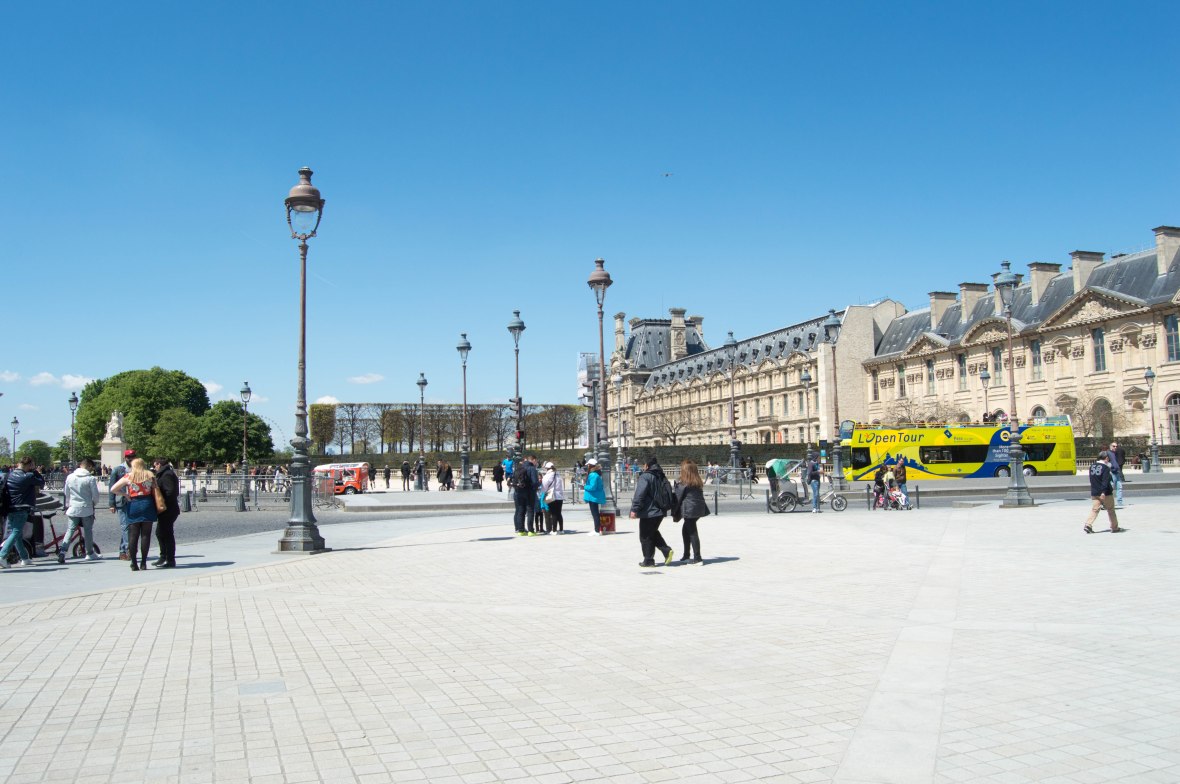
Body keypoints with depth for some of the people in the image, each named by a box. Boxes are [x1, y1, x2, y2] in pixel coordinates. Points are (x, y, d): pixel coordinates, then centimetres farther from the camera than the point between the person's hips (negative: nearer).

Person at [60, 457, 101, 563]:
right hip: (87, 509, -3)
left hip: (73, 509, 3)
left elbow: (66, 493, 11)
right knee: (88, 531, 7)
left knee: (70, 530, 7)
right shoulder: (91, 479, -12)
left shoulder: (70, 477, 2)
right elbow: (95, 495, -7)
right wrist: (94, 504, 14)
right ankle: (90, 554, 16)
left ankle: (62, 550, -9)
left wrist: (68, 505, 24)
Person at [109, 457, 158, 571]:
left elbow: (113, 489, 1)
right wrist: (156, 506, 11)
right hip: (147, 505, 1)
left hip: (133, 506, 0)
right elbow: (155, 492, 5)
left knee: (133, 535, 3)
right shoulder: (150, 476, 7)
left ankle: (134, 563, -1)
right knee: (146, 534, 2)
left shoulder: (128, 477, 4)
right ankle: (143, 563, 0)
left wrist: (125, 494, 11)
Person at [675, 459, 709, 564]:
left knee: (692, 533, -3)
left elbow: (678, 498, -6)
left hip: (689, 510, -7)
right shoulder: (698, 482, 10)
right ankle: (686, 555, 26)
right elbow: (701, 496, 13)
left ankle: (697, 558, -4)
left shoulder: (682, 483, -9)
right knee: (685, 530, 20)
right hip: (699, 508, 7)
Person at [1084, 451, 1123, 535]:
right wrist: (1103, 492, -26)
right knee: (1111, 510, 8)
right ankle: (1114, 528, 16)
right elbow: (1105, 481, -21)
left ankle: (1088, 525, -14)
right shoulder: (1106, 468, -12)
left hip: (1094, 493, 5)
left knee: (1094, 509, 3)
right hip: (1105, 493, -5)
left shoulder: (1092, 467, 9)